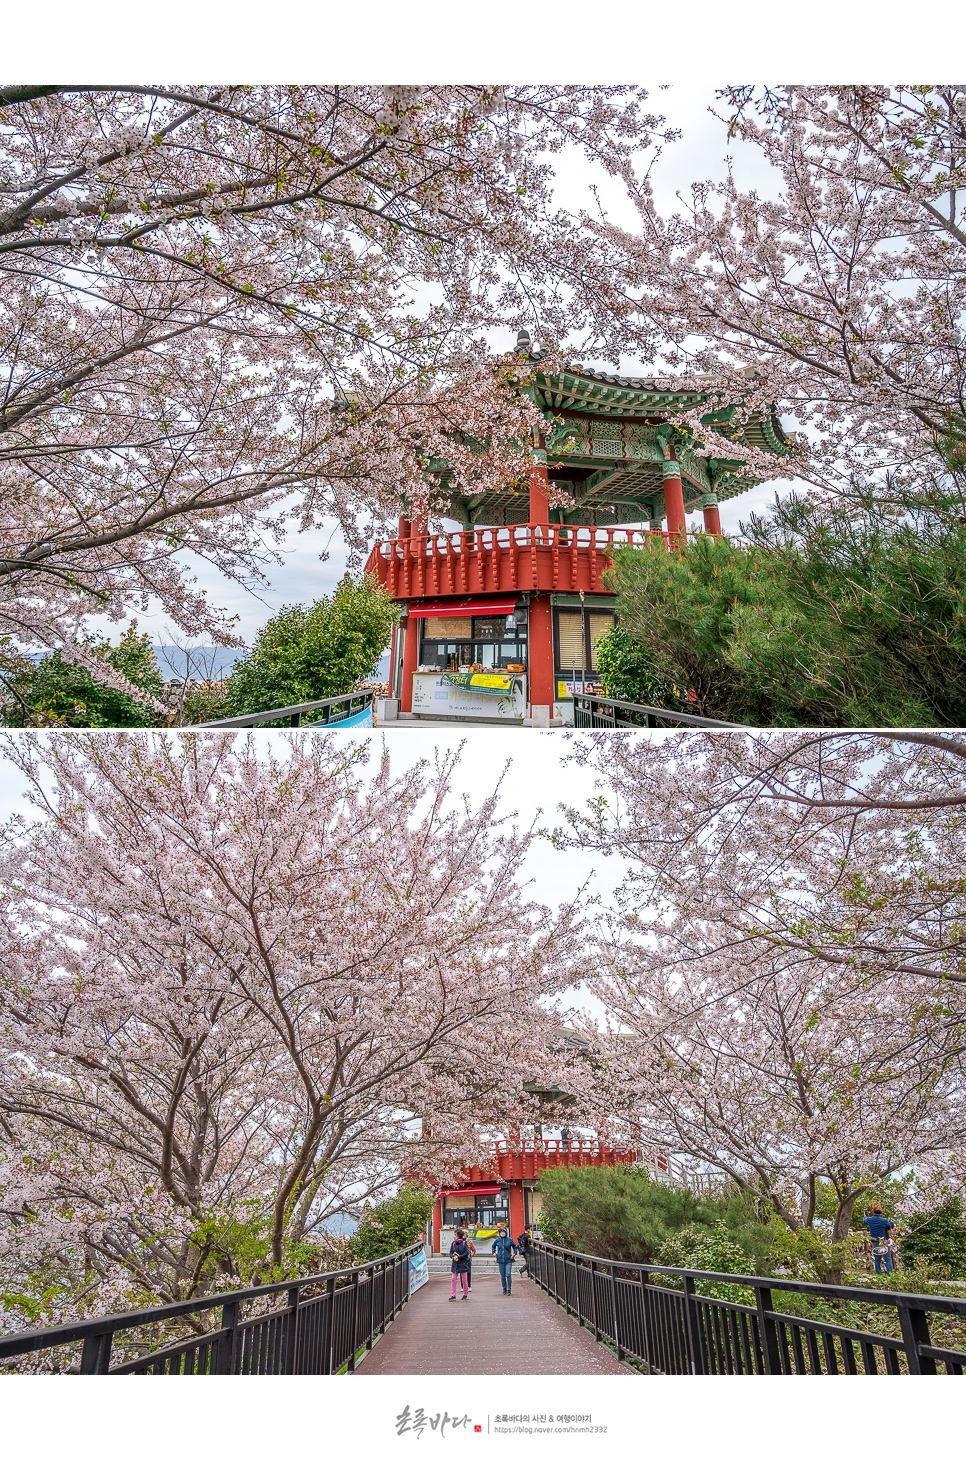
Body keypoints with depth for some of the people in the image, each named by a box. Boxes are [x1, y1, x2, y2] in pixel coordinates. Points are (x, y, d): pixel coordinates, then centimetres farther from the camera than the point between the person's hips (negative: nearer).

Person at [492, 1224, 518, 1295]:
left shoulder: (509, 1240, -2)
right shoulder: (497, 1240, 4)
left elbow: (515, 1247, 10)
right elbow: (493, 1246, 22)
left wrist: (513, 1254, 0)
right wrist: (494, 1253, 12)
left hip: (508, 1260, -2)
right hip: (500, 1260, 2)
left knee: (508, 1275, -11)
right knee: (502, 1276, 8)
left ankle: (508, 1290, -3)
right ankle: (504, 1289, 23)